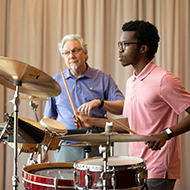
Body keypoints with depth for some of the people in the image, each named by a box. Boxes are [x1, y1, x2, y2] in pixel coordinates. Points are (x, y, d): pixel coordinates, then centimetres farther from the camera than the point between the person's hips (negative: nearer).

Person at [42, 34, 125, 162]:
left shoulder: (103, 79, 6)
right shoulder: (56, 82, 12)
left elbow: (123, 107, -4)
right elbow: (49, 118, 15)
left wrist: (99, 103, -21)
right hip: (66, 147, 1)